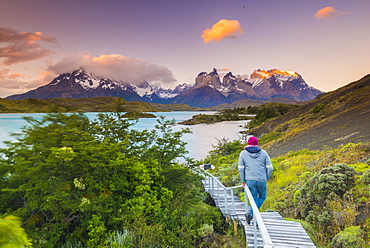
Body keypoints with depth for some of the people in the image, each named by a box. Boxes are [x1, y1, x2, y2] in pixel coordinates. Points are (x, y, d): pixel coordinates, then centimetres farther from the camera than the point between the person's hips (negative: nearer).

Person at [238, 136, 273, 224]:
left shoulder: (243, 153, 3)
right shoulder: (263, 153, 5)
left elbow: (241, 168, 0)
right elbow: (270, 168, 2)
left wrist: (243, 181, 8)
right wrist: (267, 178, 15)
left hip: (250, 180, 0)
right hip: (262, 180, 0)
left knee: (254, 199, 9)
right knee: (262, 197, 18)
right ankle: (251, 214, 1)